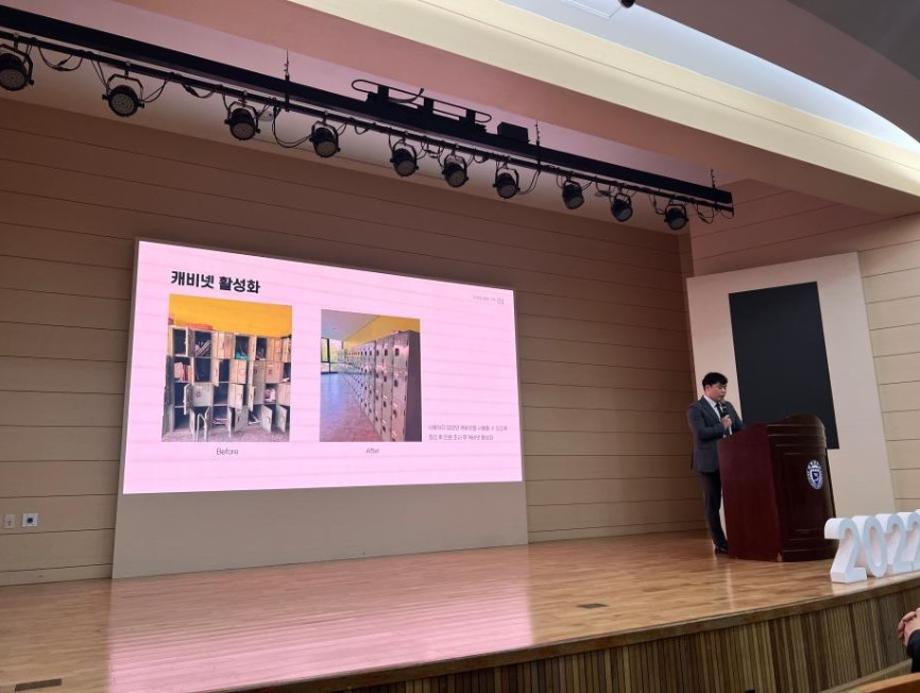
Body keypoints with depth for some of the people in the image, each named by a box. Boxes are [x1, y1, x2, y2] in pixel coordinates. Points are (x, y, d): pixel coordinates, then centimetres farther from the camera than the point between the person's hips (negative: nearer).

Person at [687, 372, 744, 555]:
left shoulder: (728, 406, 17)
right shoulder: (695, 409, -6)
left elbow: (741, 429, 12)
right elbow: (701, 433, -18)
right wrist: (722, 426, -10)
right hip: (709, 463, -6)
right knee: (713, 505, 2)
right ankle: (720, 544, 9)